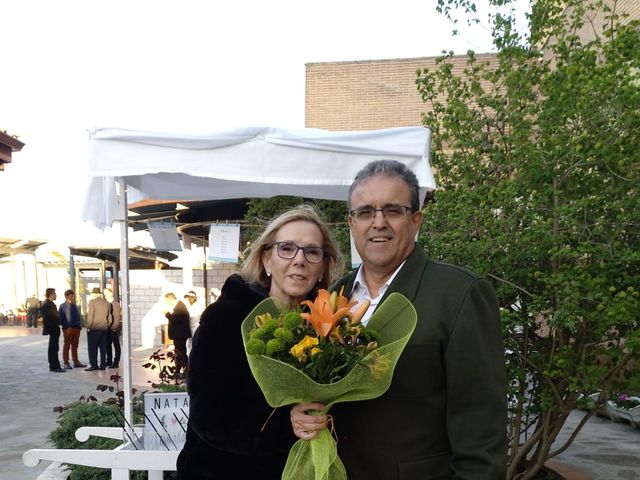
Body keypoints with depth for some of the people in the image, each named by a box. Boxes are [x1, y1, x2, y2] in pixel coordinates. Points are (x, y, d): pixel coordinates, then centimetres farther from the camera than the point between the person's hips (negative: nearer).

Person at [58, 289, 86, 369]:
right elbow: (62, 318, -10)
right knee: (67, 346, 1)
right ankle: (66, 363, 5)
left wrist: (80, 325, 7)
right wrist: (67, 327, -16)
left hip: (76, 328, 6)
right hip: (68, 329, -6)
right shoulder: (63, 306, -5)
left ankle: (76, 362, 16)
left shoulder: (75, 306, 15)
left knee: (75, 345, 11)